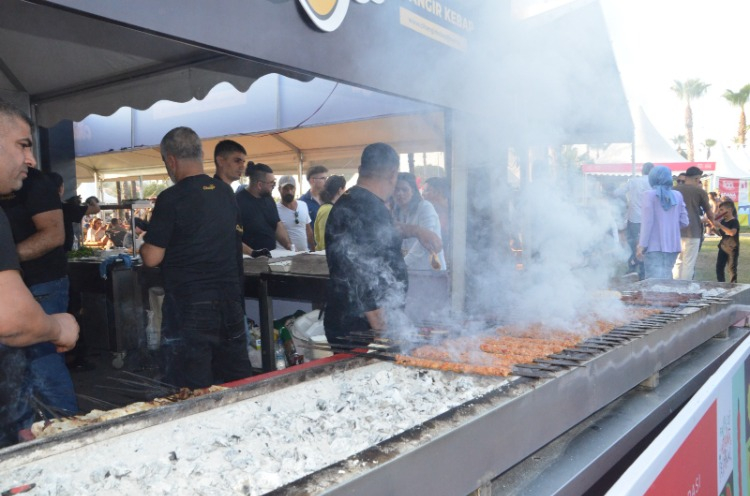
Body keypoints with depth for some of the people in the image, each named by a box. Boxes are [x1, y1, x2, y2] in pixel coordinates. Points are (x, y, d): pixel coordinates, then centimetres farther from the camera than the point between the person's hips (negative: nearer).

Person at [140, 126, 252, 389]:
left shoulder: (171, 199, -11)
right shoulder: (226, 193, 7)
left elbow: (152, 258, -11)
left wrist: (144, 245, 11)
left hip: (190, 307, -6)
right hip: (231, 301, 6)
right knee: (239, 386, 13)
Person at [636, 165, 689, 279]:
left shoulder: (649, 195, -6)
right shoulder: (677, 195, 6)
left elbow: (647, 222, -11)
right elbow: (684, 222, 7)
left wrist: (642, 244, -8)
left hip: (654, 245, -4)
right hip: (672, 244, 5)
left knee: (655, 278, -8)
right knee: (666, 276, 13)